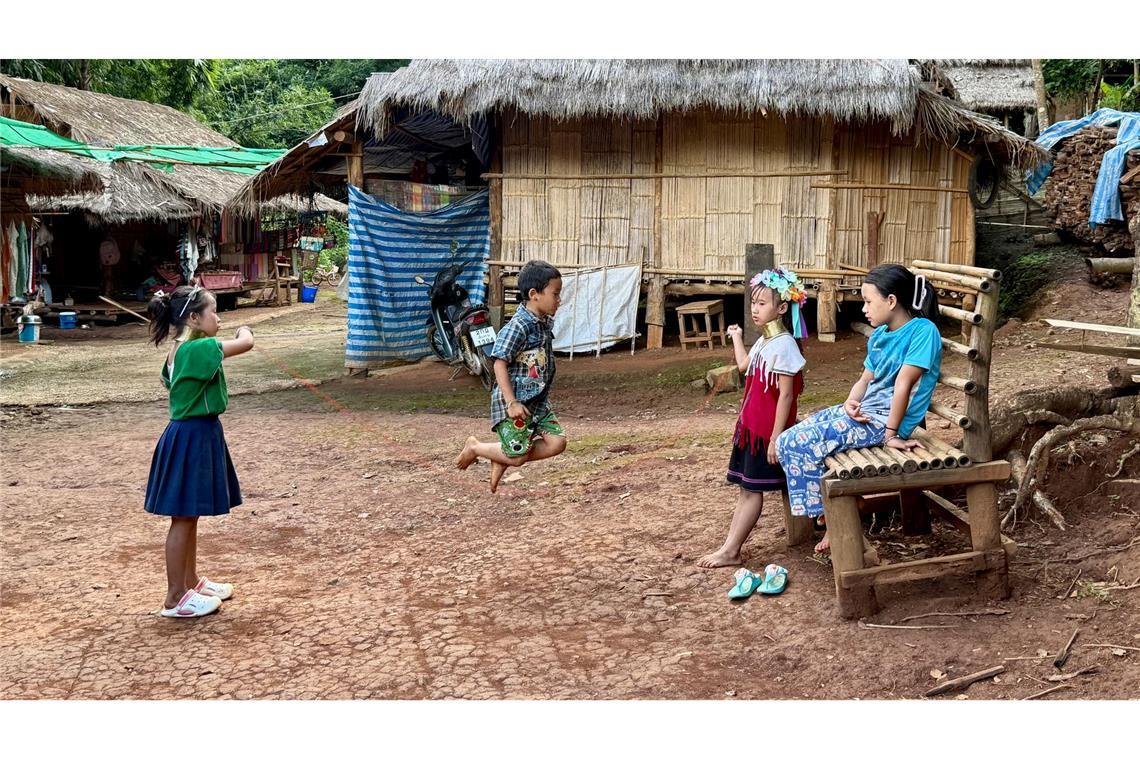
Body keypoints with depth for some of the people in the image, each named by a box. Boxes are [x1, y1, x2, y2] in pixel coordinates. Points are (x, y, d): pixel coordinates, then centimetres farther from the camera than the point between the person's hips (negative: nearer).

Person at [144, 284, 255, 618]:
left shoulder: (179, 351, 8)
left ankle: (191, 581, 32)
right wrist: (244, 329, -3)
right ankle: (175, 597, 7)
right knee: (183, 518, -1)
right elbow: (246, 343, -25)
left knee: (189, 516, 19)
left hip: (190, 434, 10)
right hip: (193, 438, -10)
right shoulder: (198, 349, -21)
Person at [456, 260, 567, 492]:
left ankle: (503, 459, 14)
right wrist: (512, 403, -23)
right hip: (516, 402, -8)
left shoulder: (545, 323, 6)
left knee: (556, 442, -3)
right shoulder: (518, 326, -20)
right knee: (518, 456, -5)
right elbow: (500, 364, -20)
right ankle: (474, 447, 22)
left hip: (538, 401, 8)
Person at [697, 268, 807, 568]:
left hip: (767, 431, -9)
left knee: (753, 489, -1)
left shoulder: (783, 345, -19)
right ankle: (729, 546, 15)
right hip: (751, 425, 9)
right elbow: (744, 365, 29)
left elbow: (786, 395, -21)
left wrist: (776, 437, -22)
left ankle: (730, 552, 4)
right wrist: (736, 338, 39)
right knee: (746, 487, 11)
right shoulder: (764, 341, 9)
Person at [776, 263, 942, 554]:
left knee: (797, 444, -16)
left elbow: (903, 383, -18)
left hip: (885, 421, -9)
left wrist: (891, 434, -20)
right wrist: (850, 403, -6)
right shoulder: (879, 336, 12)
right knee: (789, 440, 0)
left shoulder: (922, 331, -15)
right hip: (863, 412, 9)